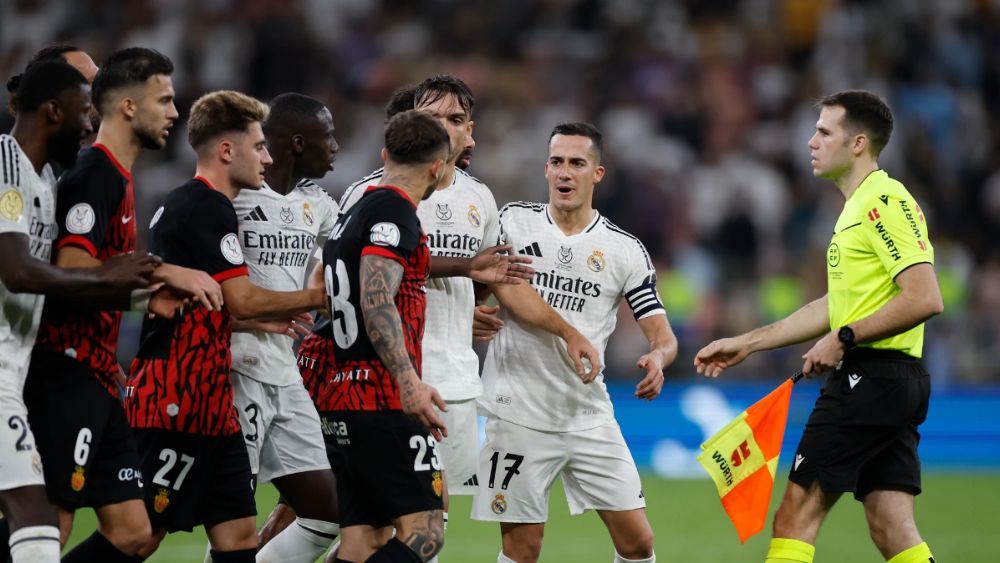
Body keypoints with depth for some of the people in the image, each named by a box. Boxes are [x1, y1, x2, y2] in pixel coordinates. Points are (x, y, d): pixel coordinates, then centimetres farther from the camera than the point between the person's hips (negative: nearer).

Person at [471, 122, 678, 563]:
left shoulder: (625, 250, 3)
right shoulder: (514, 221, 2)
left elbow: (662, 336, 1)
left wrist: (658, 358, -23)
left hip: (590, 417, 1)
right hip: (519, 412, -1)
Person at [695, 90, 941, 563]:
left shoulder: (887, 201, -12)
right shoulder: (858, 208, 20)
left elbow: (925, 298, -21)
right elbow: (835, 306, 27)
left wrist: (844, 339, -17)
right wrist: (746, 343, 27)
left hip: (869, 378, -10)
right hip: (891, 382, 10)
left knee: (798, 512, -5)